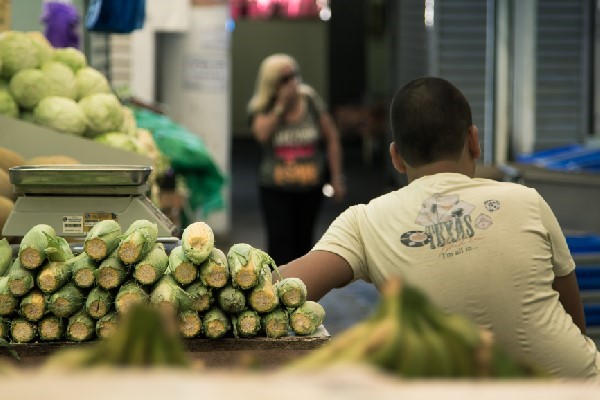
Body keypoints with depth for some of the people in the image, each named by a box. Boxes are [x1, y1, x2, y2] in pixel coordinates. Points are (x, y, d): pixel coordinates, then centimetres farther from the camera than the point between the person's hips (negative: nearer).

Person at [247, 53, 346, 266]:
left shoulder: (311, 101, -2)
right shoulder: (262, 108, -4)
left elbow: (332, 138, 2)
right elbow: (262, 133, -24)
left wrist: (337, 178, 0)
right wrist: (280, 105, -21)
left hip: (310, 186, 2)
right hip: (275, 189, -2)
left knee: (303, 240, 12)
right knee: (280, 241, -11)